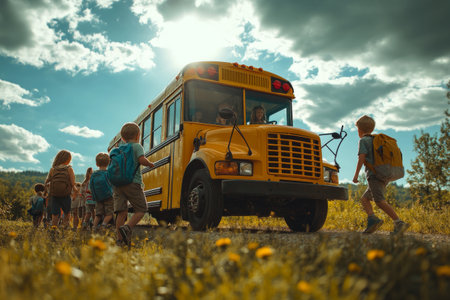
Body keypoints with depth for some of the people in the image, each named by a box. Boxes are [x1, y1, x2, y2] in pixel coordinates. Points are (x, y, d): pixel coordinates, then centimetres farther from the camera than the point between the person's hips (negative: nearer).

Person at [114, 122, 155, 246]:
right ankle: (127, 227, -19)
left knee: (121, 212, 6)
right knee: (141, 209, 2)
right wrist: (150, 164, 3)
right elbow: (142, 160, -16)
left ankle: (120, 239, 3)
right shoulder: (137, 146, 0)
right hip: (133, 183, -6)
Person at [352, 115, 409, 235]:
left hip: (374, 175, -9)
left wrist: (356, 174, -12)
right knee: (364, 198, 11)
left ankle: (399, 222, -24)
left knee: (380, 201, -17)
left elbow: (362, 157, -12)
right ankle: (372, 218, -7)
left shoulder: (363, 140, 0)